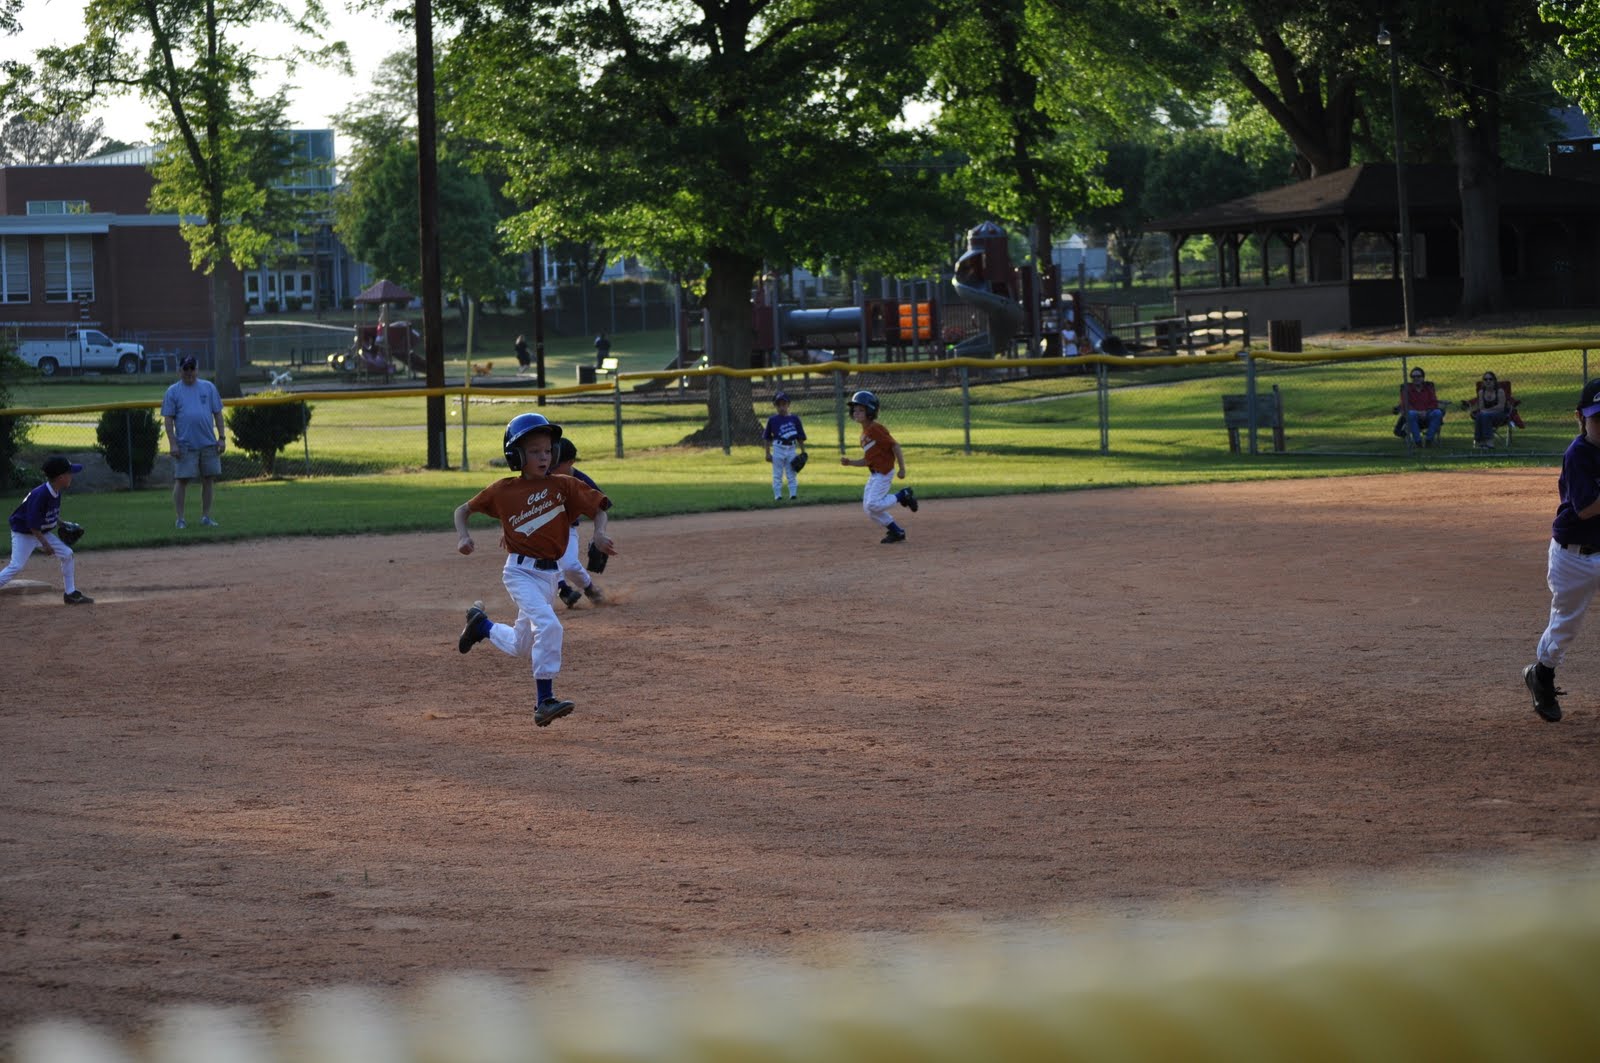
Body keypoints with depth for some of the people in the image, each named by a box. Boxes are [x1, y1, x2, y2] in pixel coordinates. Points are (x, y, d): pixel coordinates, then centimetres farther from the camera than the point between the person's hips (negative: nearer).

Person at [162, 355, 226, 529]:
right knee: (181, 480, -3)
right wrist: (172, 443, -9)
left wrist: (221, 437, 2)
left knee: (209, 479, 7)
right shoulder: (173, 392, 2)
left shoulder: (208, 387, 9)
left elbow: (217, 413, 9)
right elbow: (168, 419, -1)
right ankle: (180, 519, 2)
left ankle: (206, 516, 16)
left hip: (208, 443, 3)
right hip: (185, 446, -3)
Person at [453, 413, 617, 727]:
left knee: (521, 646, 14)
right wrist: (462, 536, -11)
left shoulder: (563, 486, 0)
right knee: (548, 625, -26)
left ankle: (482, 624, 43)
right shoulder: (503, 490, -3)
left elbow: (598, 508, 4)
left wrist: (599, 534, -16)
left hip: (549, 573, 4)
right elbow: (463, 509, 8)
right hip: (519, 571, -4)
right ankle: (544, 701, -22)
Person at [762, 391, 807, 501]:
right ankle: (777, 496, 8)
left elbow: (800, 437, 5)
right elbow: (767, 438, 3)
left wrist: (803, 452, 3)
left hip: (791, 449, 1)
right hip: (778, 449, -1)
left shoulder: (794, 419, 2)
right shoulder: (772, 420, -1)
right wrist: (768, 453, -1)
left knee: (792, 474, 7)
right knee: (777, 475, 4)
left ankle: (793, 494, 12)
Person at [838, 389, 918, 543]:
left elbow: (895, 446, -18)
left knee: (873, 505, -16)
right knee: (868, 507, 9)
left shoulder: (876, 429, -15)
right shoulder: (864, 433, 13)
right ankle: (896, 531, 18)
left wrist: (902, 469, -18)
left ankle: (903, 495, 2)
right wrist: (850, 462, 3)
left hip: (884, 471, -9)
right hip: (874, 473, 9)